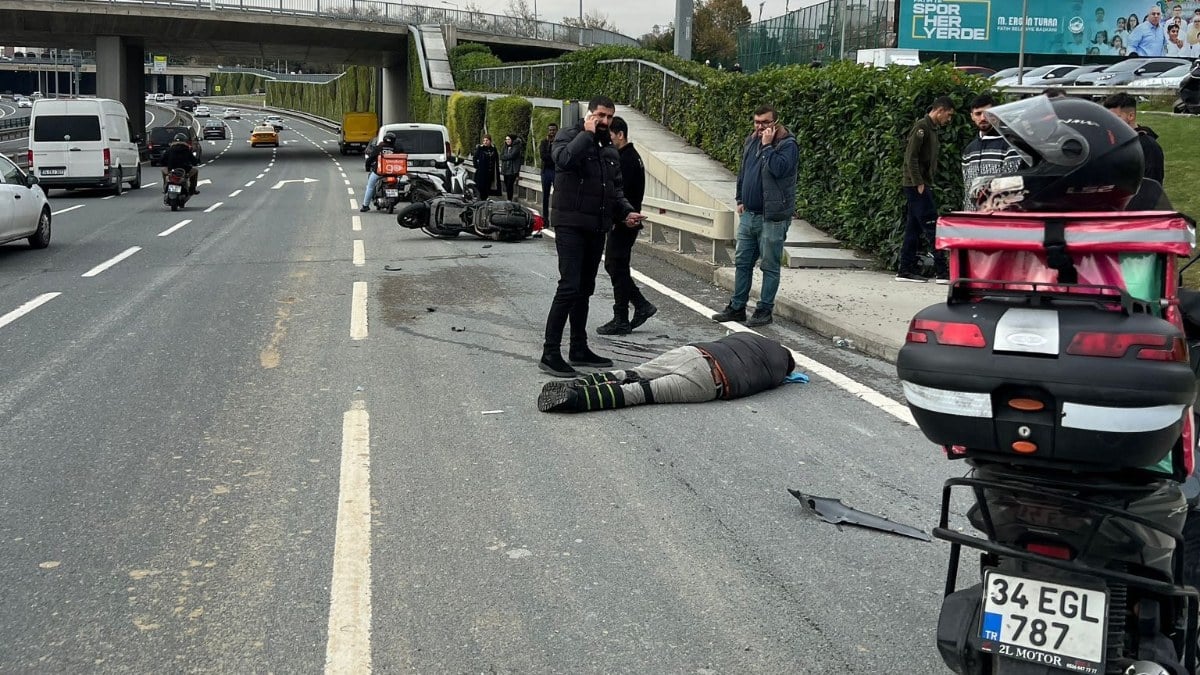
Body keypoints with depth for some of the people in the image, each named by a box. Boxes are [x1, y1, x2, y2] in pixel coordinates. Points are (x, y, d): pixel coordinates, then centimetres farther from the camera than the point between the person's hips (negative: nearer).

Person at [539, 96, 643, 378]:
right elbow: (566, 159, -28)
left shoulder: (609, 149, 17)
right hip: (570, 225, -8)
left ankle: (579, 348, 22)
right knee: (569, 286, -15)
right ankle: (550, 353, -12)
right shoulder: (568, 137, -5)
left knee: (584, 288, 13)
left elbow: (615, 188, 23)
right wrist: (587, 133, -18)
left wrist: (626, 211, 6)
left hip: (597, 227, 8)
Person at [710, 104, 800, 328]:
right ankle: (737, 307, 21)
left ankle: (765, 310, 10)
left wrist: (767, 146, -19)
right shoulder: (751, 141, 12)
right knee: (742, 262, 12)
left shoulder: (787, 144, -10)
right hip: (749, 214, 7)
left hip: (772, 217, -7)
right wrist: (740, 199, 18)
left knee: (769, 266, 2)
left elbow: (778, 169, -28)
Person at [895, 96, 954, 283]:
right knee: (933, 227, -11)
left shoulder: (932, 128, 19)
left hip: (923, 185, 10)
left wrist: (924, 183, 14)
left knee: (914, 229, 9)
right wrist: (919, 183, -18)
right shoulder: (921, 126, -11)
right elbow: (911, 157, -17)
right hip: (917, 186, -10)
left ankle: (906, 271, 12)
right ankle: (942, 272, -12)